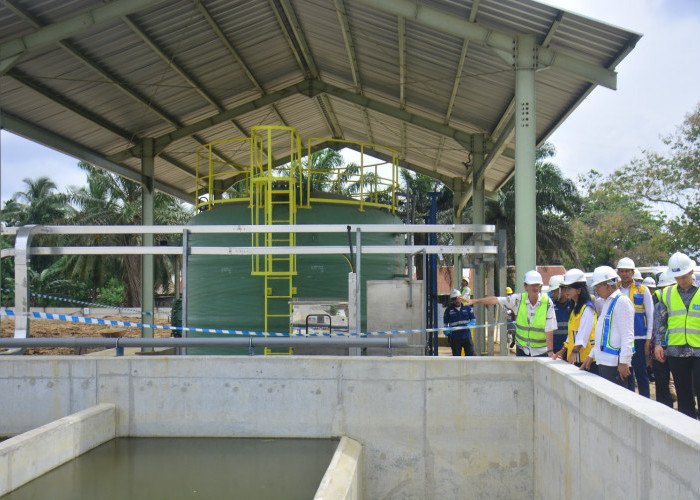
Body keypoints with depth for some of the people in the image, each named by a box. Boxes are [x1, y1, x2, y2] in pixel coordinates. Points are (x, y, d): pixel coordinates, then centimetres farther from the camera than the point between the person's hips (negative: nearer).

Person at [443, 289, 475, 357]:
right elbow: (445, 323, 10)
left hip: (467, 336, 1)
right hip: (455, 338, -1)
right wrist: (446, 331, -7)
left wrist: (469, 325, -11)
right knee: (456, 356, 3)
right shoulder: (448, 310, 3)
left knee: (470, 354, 0)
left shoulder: (467, 308, 6)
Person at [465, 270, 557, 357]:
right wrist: (474, 301, 3)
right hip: (522, 349, 2)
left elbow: (549, 329, -11)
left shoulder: (547, 303, -10)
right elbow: (496, 300, 3)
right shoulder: (518, 299, -3)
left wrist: (550, 351, -14)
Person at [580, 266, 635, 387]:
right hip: (604, 361, 9)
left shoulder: (622, 301, -10)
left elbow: (627, 335, -16)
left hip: (614, 363, -9)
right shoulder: (605, 302, 20)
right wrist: (592, 356, 24)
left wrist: (624, 361, -20)